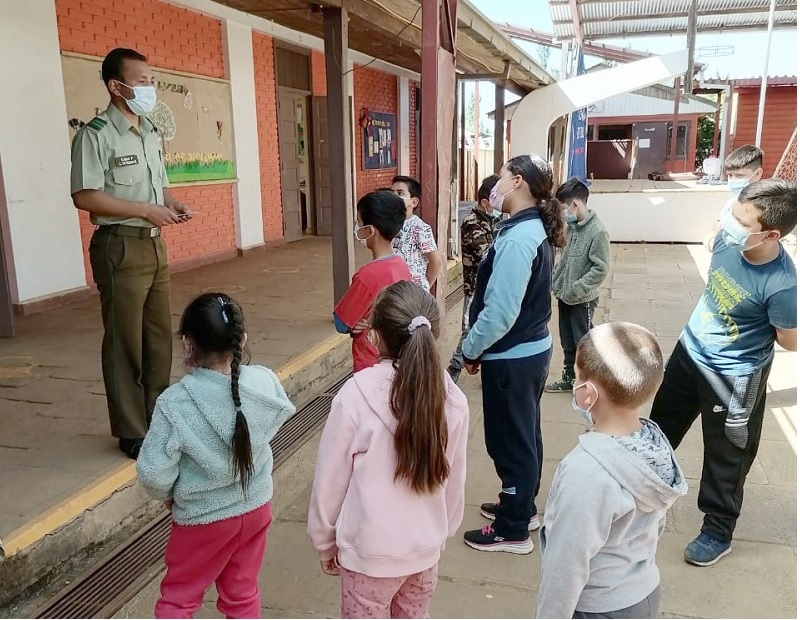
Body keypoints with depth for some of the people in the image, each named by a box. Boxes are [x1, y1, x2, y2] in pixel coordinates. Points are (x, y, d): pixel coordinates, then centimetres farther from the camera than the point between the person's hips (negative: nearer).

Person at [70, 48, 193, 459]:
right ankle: (132, 432, 13)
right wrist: (146, 210, -19)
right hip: (120, 247, -8)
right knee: (125, 342, 1)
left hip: (154, 244, 8)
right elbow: (84, 196, -18)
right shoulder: (96, 134, -11)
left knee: (160, 336, 12)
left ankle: (159, 418, 27)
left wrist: (171, 203, 1)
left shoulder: (150, 133, 14)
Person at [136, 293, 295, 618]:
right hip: (256, 507, 4)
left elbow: (153, 472, -21)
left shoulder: (175, 403, -27)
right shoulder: (265, 383, -16)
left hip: (203, 518, -4)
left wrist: (168, 495, 1)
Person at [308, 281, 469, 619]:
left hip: (370, 552, -3)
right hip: (426, 549, 4)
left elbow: (330, 480, -14)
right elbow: (454, 482, 0)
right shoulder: (452, 399, -12)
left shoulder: (356, 395, -24)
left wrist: (325, 542, 3)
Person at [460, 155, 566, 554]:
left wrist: (471, 349, -12)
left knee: (509, 441, 5)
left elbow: (500, 312, -28)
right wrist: (480, 348, 13)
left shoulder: (516, 238, -25)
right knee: (523, 435, 22)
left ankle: (512, 530, 21)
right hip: (532, 349, 10)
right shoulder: (534, 228, 6)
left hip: (512, 358, -10)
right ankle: (521, 508, 40)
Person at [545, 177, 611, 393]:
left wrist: (576, 290, -21)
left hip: (582, 300, -7)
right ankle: (569, 379, 34)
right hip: (564, 296, 7)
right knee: (567, 342, 19)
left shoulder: (597, 231, -20)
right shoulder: (571, 226, 3)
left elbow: (601, 268, -20)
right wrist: (556, 279, 5)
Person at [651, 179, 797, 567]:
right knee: (660, 426, 23)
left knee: (725, 456, 13)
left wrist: (753, 329, -5)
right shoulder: (727, 240, -16)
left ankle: (718, 532, 35)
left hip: (733, 377, -6)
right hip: (689, 352, 6)